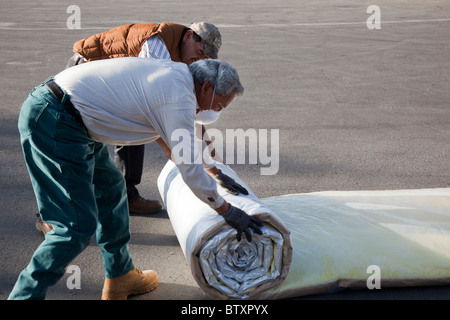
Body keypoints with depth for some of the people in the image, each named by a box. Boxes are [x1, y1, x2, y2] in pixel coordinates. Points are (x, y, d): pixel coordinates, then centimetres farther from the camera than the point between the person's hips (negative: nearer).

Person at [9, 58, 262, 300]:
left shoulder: (172, 73, 15)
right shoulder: (178, 98, -15)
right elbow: (191, 170, -13)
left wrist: (215, 174, 41)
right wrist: (228, 211, 0)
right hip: (55, 122, -11)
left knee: (111, 187, 21)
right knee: (78, 226, -9)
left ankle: (120, 277, 34)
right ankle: (25, 295, 3)